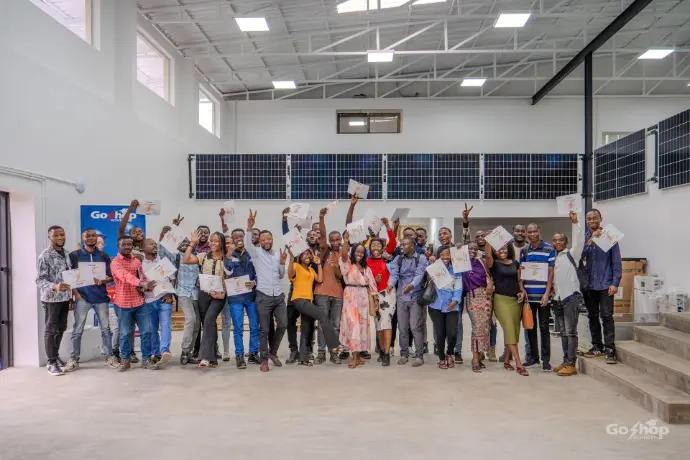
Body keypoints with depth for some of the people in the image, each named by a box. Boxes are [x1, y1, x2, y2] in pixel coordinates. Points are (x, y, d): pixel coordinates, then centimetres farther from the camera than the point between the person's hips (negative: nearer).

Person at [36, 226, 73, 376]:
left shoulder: (66, 254, 10)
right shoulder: (45, 255, -12)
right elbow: (40, 280, -16)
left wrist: (70, 296, 13)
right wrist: (55, 286, -34)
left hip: (65, 298, 7)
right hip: (52, 299, -7)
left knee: (61, 328, 14)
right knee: (51, 330, 1)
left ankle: (56, 355, 28)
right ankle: (51, 362, 8)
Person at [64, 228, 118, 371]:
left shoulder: (103, 256, 7)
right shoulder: (74, 255, 1)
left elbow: (111, 277, 7)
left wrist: (102, 281, -14)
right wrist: (76, 293, -9)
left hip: (101, 297, 2)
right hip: (82, 297, -2)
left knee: (105, 328, 6)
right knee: (77, 330, 2)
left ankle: (109, 357, 14)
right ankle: (73, 360, 10)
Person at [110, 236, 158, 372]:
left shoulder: (137, 261, 12)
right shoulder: (115, 262, -9)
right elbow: (125, 276, -27)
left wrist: (143, 287, -7)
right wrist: (142, 283, -43)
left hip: (139, 301, 5)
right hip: (123, 303, -5)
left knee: (146, 331, 4)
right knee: (125, 334, 5)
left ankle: (146, 359, 14)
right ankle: (125, 360, 20)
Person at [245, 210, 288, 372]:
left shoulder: (278, 254, 13)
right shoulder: (257, 253, 0)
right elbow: (247, 244, -23)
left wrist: (282, 263, -1)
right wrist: (250, 227, -37)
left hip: (279, 296, 4)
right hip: (263, 297, -4)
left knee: (283, 324, 5)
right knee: (264, 330, 2)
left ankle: (273, 352, 25)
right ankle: (264, 359, 13)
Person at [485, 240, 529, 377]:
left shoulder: (515, 263, 14)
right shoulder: (493, 263, 1)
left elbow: (519, 280, 18)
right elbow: (488, 255, -20)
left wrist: (522, 291, 1)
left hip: (516, 300, 5)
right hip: (501, 299, -5)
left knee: (514, 330, 5)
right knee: (509, 329, -14)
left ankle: (506, 360, 17)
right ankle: (519, 364, -15)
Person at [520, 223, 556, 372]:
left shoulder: (549, 249, -2)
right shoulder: (524, 251, 9)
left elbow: (551, 272, -4)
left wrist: (547, 294, -10)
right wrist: (522, 289, -3)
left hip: (542, 295, -4)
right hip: (528, 295, 4)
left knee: (544, 328, 1)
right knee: (530, 327, 10)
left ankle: (546, 360, 7)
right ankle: (534, 357, 21)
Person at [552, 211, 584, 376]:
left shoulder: (571, 254, -2)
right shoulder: (553, 259, 16)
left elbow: (579, 242, -19)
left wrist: (574, 222, -24)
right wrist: (552, 292, 8)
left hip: (571, 296, -7)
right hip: (558, 298, 7)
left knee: (570, 332, -6)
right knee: (563, 332, 12)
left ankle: (571, 364, -3)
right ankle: (565, 361, 20)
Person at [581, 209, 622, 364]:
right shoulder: (584, 238, 7)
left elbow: (616, 261, -4)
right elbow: (579, 257, -6)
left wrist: (615, 283, -10)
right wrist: (590, 241, -16)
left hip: (605, 284, -4)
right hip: (589, 284, 4)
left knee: (606, 316, -5)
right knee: (593, 316, 12)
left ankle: (610, 349, 0)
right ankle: (597, 346, 23)